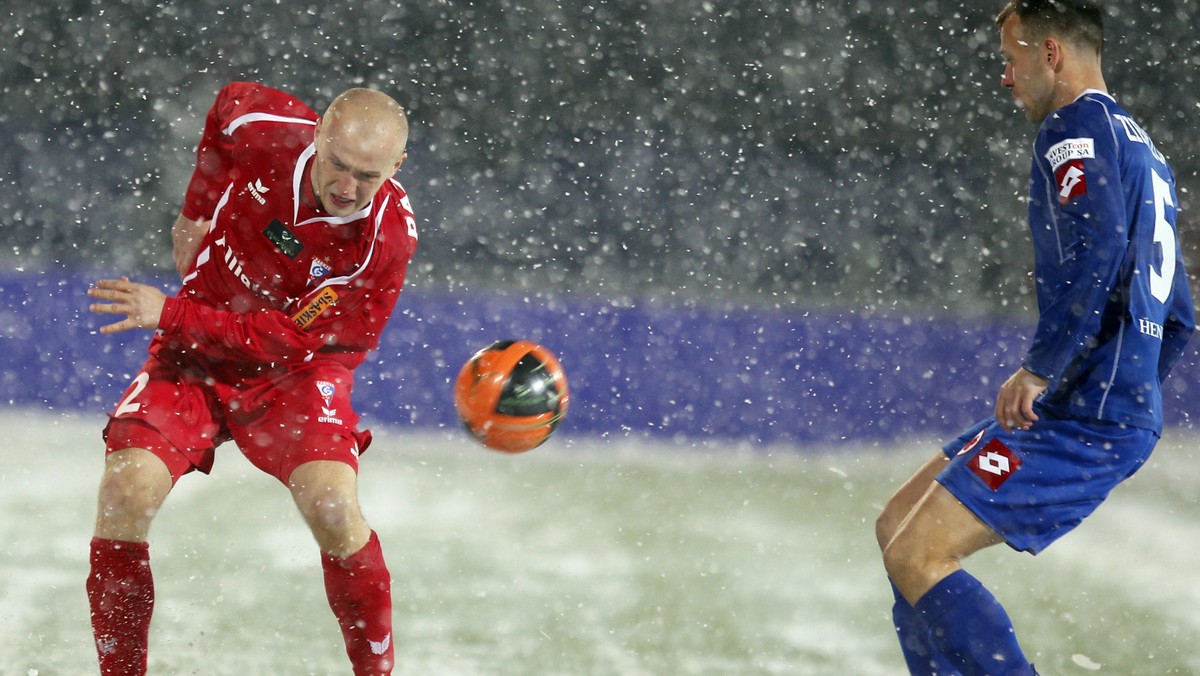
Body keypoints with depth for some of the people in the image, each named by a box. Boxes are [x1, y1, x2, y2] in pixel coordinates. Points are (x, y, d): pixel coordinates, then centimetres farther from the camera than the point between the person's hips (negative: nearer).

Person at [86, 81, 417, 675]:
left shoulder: (386, 236, -24)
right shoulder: (265, 131, -18)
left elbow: (290, 341, -22)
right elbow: (229, 103, 10)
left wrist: (169, 315, -24)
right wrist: (197, 211, 9)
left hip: (294, 368, -2)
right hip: (195, 356, 2)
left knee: (332, 507, -26)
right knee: (126, 489, -20)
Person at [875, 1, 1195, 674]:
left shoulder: (1076, 127, -8)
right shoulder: (1140, 148, 24)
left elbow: (1098, 247, -27)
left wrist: (1042, 368, -25)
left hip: (1082, 417, -10)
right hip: (1123, 415, 10)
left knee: (916, 557, -15)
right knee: (899, 527, 14)